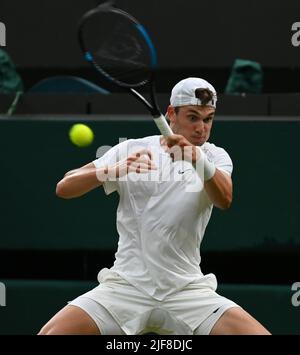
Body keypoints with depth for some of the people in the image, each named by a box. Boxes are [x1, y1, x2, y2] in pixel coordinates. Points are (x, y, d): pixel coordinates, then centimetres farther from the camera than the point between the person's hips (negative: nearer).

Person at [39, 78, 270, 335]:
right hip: (126, 286, -1)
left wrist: (200, 161, -37)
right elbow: (64, 188, -3)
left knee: (257, 334, -20)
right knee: (51, 333, -21)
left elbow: (224, 200, -16)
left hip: (187, 290, 1)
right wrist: (115, 170, -21)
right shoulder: (131, 151, 5)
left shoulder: (215, 157, 6)